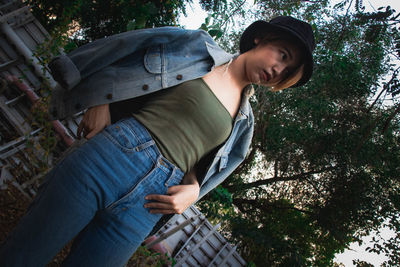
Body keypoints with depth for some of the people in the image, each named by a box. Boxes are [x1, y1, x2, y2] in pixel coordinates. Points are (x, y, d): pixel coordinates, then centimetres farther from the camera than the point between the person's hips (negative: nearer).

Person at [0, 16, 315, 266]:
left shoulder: (243, 120, 14)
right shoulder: (197, 46, 6)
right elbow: (121, 52, 10)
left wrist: (193, 190, 0)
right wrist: (100, 103, -3)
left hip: (146, 204, 2)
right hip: (108, 154, -2)